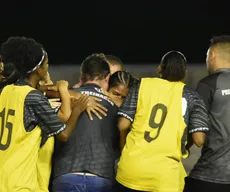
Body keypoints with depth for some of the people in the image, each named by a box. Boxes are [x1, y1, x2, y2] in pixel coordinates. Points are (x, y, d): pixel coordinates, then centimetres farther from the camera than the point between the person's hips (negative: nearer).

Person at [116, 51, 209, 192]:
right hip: (166, 176, -1)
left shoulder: (142, 85, 7)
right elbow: (199, 139, -4)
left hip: (131, 169, 1)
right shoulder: (191, 97, 5)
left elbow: (122, 125, 2)